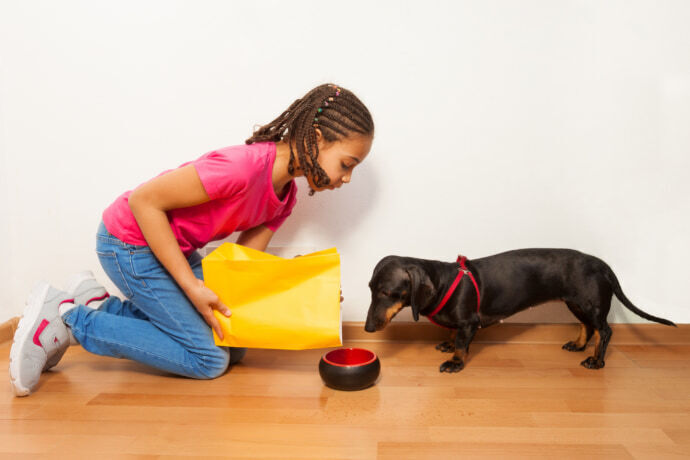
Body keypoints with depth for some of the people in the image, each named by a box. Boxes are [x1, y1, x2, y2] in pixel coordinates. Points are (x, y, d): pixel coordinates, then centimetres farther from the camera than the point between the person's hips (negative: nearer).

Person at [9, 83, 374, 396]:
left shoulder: (285, 196, -2)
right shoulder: (247, 165, -31)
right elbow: (144, 200, -26)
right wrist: (192, 286, -24)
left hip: (177, 248, 9)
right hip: (130, 241, -9)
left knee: (232, 345, 8)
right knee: (209, 359, -6)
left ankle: (101, 306, 15)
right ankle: (64, 316, 1)